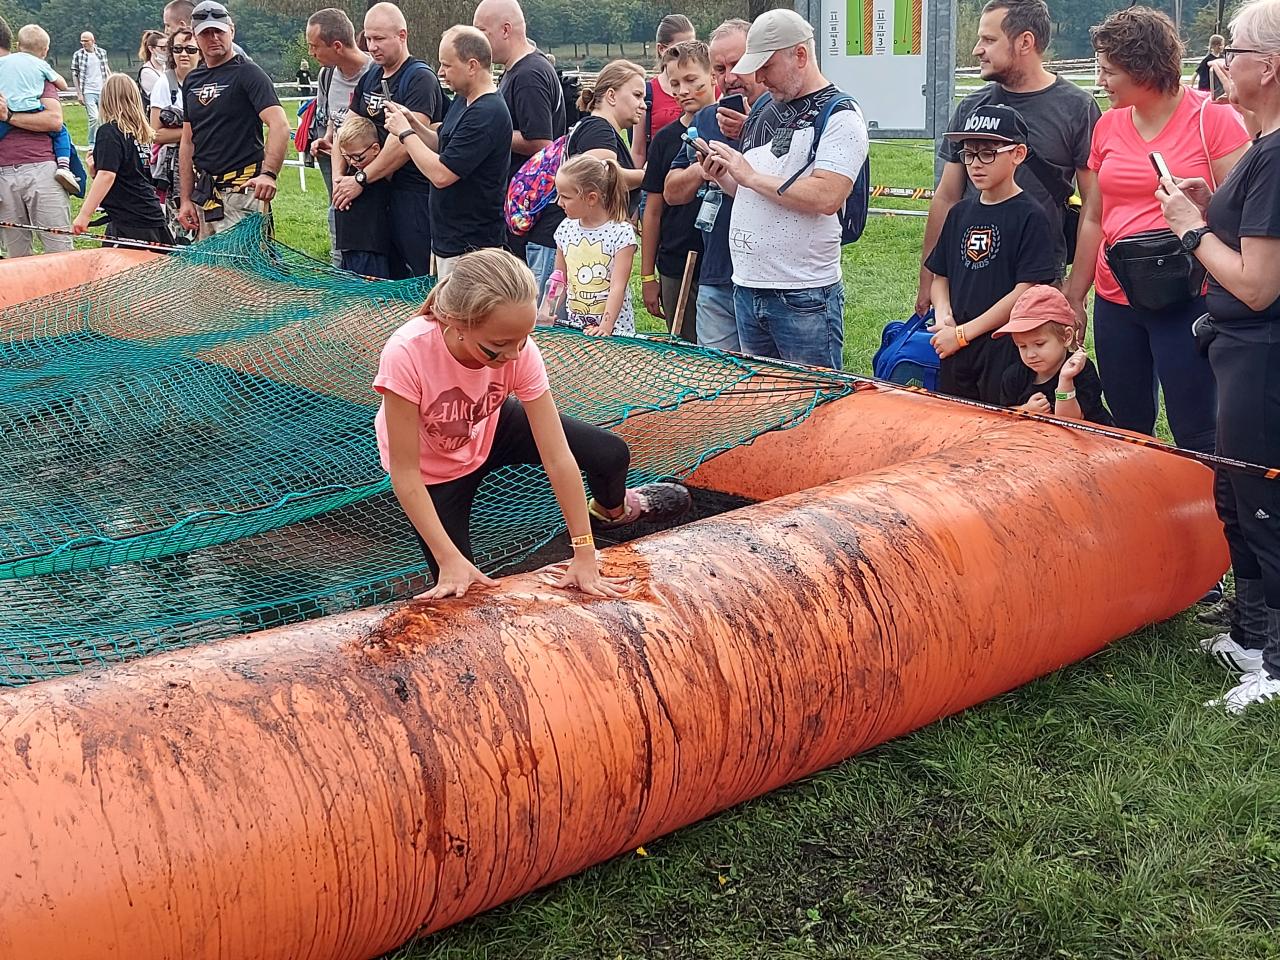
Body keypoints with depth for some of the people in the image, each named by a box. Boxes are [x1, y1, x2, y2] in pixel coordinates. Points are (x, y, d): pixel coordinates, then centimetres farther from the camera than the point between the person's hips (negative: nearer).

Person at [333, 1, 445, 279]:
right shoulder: (370, 77, 15)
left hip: (415, 191, -8)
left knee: (421, 277, -8)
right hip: (381, 192, 8)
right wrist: (338, 175, 2)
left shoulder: (420, 78, -12)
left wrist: (361, 179, -16)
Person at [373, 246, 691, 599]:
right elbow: (405, 473, -32)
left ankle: (611, 510, 33)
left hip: (492, 427, 3)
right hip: (436, 469, -3)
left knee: (611, 454, -2)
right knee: (461, 593, -4)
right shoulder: (407, 355, -40)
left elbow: (558, 457, -28)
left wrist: (584, 554, -28)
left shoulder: (518, 349, -30)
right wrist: (450, 560, -34)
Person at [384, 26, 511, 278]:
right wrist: (411, 122, 3)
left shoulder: (487, 115, -22)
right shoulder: (462, 101, 10)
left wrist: (405, 132, -12)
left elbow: (441, 174, -25)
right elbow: (442, 145, 21)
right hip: (449, 240, 10)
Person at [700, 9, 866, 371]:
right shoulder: (764, 110, 15)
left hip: (805, 297, -8)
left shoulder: (840, 115, -9)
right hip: (747, 287, 8)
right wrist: (723, 177, 1)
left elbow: (826, 198, -22)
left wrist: (750, 175, -14)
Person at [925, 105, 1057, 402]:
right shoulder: (960, 213, 12)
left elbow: (1026, 291, -14)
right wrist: (943, 316, -5)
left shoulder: (1030, 216, -8)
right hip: (955, 349, 6)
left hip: (1005, 348, -6)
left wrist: (964, 332, -14)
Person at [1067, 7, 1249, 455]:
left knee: (1195, 435, -3)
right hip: (1115, 300, 6)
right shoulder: (1108, 126, 9)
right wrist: (1073, 297, 16)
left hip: (1187, 302, -5)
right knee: (1127, 430, 13)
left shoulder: (1213, 119, -7)